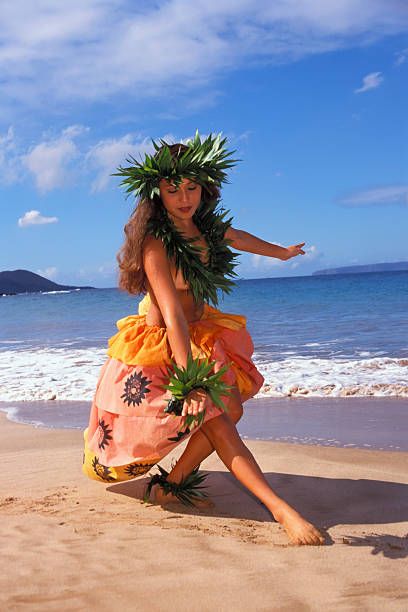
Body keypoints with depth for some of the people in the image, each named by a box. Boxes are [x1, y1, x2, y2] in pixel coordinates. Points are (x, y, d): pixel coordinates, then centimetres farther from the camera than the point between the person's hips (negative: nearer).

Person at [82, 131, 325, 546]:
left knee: (231, 405, -10)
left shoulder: (205, 226, -2)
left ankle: (171, 484, 2)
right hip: (157, 346, -8)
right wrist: (189, 381, -38)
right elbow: (173, 314, -31)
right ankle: (280, 509, -25)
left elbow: (235, 237, 22)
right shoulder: (155, 243, -23)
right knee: (212, 417, -20)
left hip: (200, 336, 8)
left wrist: (281, 252, 40)